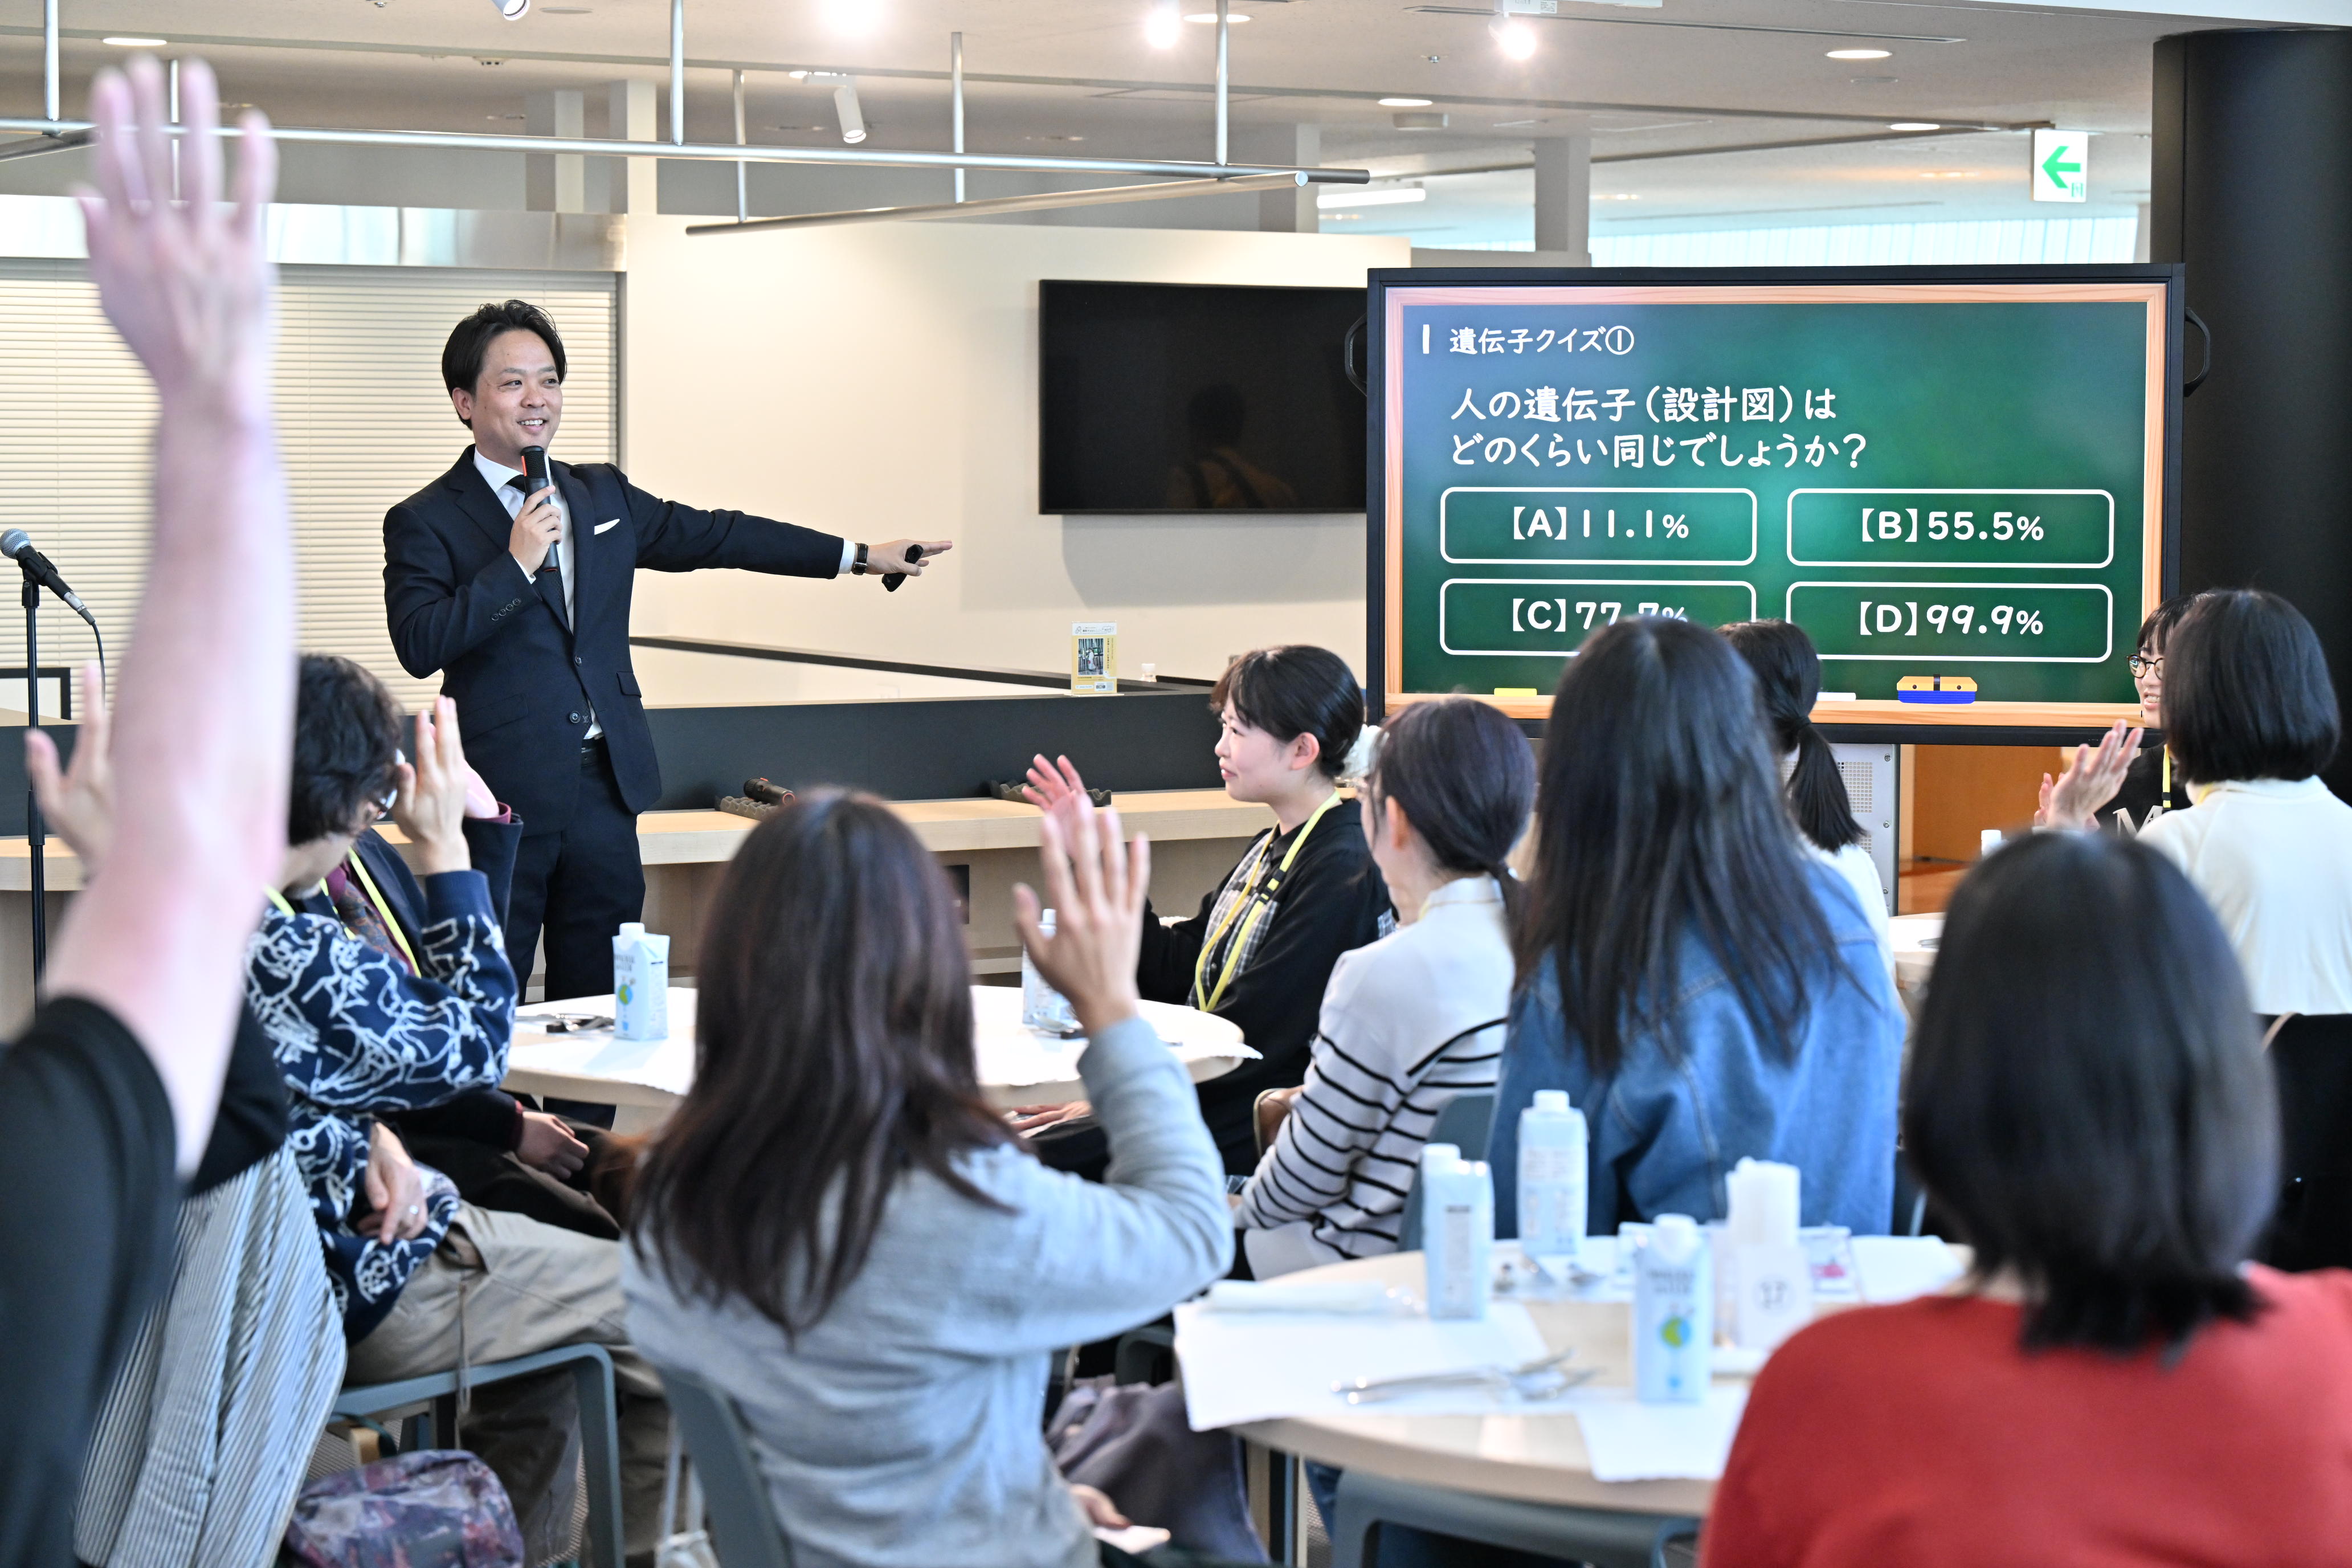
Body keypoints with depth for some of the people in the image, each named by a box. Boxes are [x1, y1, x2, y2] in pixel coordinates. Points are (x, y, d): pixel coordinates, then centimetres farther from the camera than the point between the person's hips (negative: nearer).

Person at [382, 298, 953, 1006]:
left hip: (606, 787, 6)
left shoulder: (604, 494, 15)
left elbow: (712, 535, 20)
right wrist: (516, 564, -19)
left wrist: (862, 556, 21)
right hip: (505, 796, -6)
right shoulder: (425, 523, -3)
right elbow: (418, 647, -15)